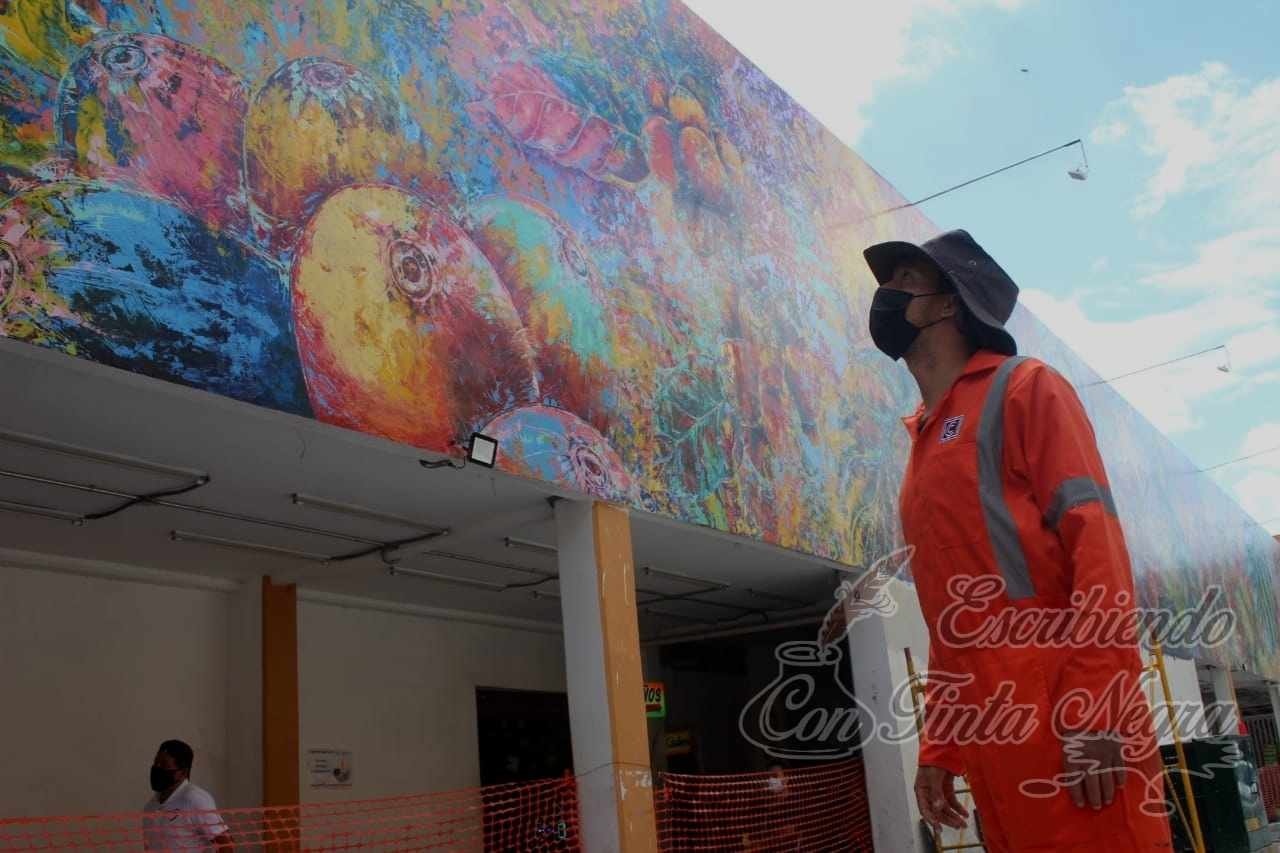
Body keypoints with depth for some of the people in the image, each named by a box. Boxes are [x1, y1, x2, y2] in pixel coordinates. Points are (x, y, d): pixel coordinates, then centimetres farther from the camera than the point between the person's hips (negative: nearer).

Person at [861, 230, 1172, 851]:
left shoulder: (1023, 388, 2)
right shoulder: (923, 444, 22)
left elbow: (1095, 539, -10)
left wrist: (1093, 715, -19)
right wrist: (938, 747, 15)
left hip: (1068, 727, -7)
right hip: (989, 745, 7)